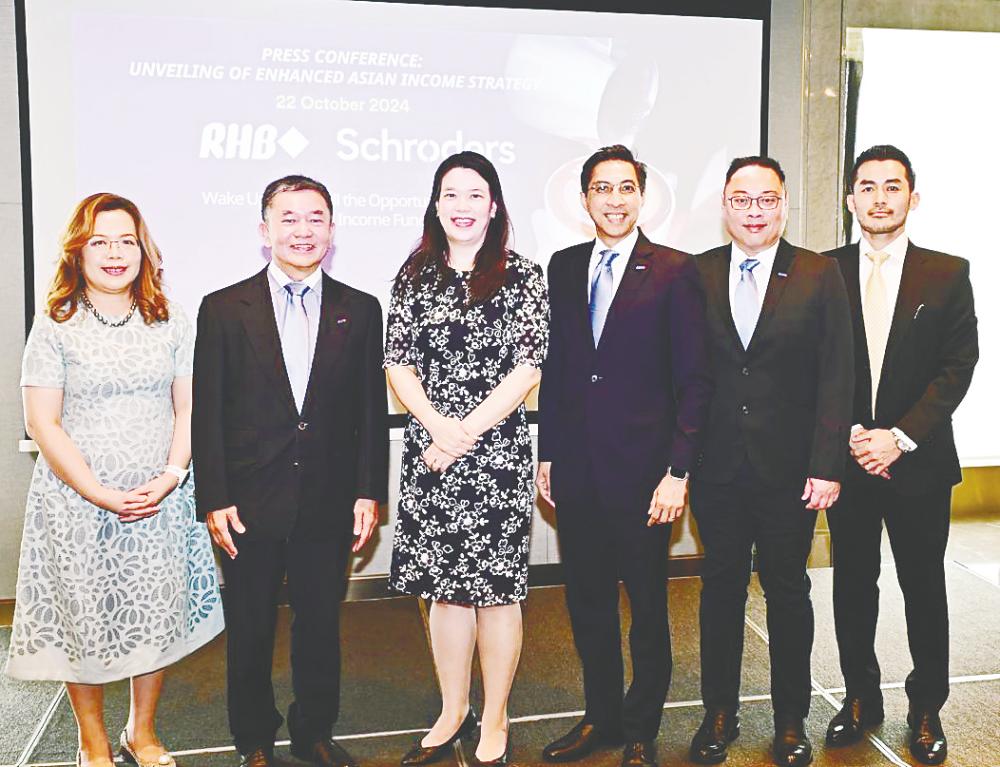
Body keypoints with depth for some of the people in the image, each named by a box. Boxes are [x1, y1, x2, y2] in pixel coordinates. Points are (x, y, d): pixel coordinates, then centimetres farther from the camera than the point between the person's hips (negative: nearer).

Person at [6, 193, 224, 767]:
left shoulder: (172, 321, 3)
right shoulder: (55, 327, -4)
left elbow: (188, 408, 3)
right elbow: (43, 424, -7)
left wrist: (169, 477, -11)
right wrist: (102, 494, -14)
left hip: (160, 500, 2)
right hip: (77, 501, -2)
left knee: (157, 617, 11)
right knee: (85, 621, 9)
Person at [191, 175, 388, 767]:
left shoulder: (361, 311, 4)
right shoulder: (224, 309, 0)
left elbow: (372, 410, 4)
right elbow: (208, 413, -1)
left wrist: (369, 493, 0)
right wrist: (214, 500, -6)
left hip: (330, 505, 1)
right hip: (250, 505, -1)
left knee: (322, 623, 13)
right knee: (250, 629, 12)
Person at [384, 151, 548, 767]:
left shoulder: (523, 277, -1)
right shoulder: (416, 276, 8)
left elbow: (528, 369, -8)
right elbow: (398, 364, 4)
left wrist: (465, 434, -13)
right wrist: (439, 427, -11)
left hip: (499, 453, -3)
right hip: (429, 453, 3)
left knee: (497, 587, 5)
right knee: (445, 586, 12)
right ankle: (454, 712, 30)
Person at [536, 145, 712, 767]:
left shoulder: (675, 272, -4)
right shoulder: (563, 268, 9)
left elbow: (694, 381, -7)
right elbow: (553, 367, 11)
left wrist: (678, 471, -12)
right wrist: (546, 452, 8)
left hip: (642, 473, -4)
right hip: (576, 471, 4)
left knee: (648, 606, 11)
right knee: (587, 601, 15)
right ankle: (602, 716, 35)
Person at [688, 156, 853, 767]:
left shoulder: (820, 276, -1)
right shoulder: (696, 275, 3)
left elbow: (836, 378, -3)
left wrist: (827, 466, -9)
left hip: (790, 470, -1)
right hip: (717, 468, 1)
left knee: (788, 590, 11)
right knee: (721, 587, 12)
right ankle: (720, 714, 29)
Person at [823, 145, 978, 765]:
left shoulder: (948, 273, 1)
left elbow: (958, 366, -4)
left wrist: (900, 436, -14)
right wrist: (850, 435, -10)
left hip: (919, 460, -1)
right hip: (846, 457, 1)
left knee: (925, 588, 10)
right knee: (852, 585, 11)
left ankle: (926, 709, 27)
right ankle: (861, 697, 28)